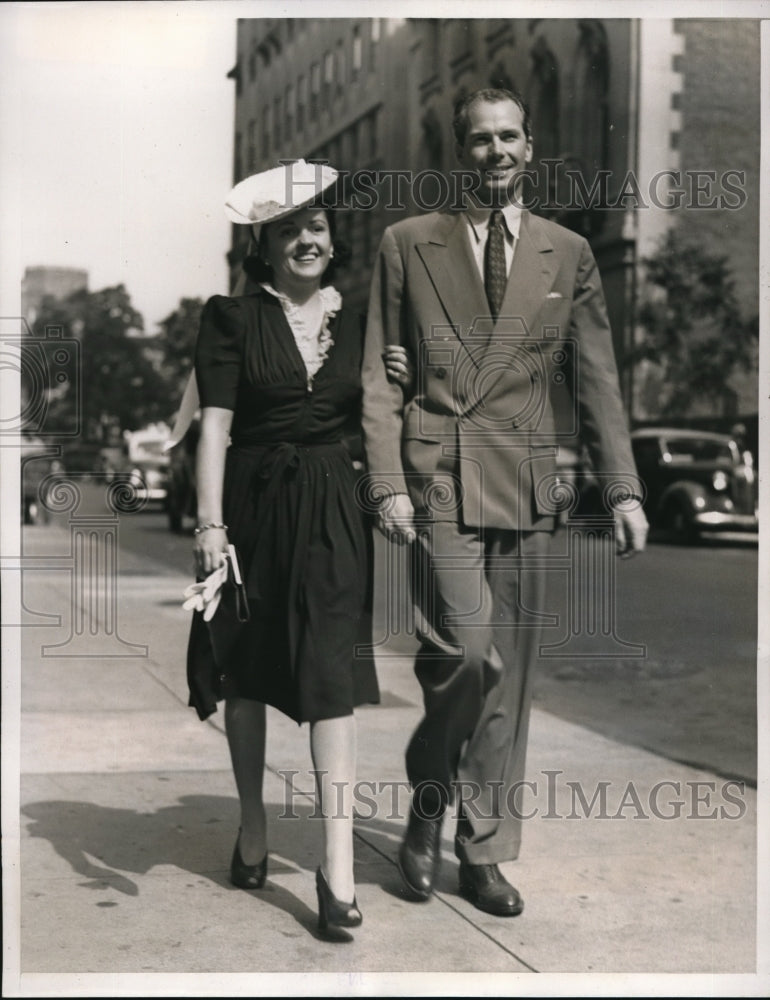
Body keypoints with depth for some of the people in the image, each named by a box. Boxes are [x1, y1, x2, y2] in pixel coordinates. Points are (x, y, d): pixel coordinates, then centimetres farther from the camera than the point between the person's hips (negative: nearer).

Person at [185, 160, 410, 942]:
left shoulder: (355, 321, 9)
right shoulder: (233, 317, -2)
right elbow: (215, 424, -10)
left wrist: (398, 387, -2)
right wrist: (209, 524, -18)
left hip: (331, 510, 1)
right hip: (254, 503, -1)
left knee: (331, 677, -7)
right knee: (244, 671, 11)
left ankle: (338, 865, -8)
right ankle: (252, 826, 31)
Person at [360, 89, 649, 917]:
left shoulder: (568, 255, 12)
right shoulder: (408, 244, 7)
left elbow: (596, 380, 12)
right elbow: (380, 376, 4)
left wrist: (625, 488, 4)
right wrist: (388, 484, -6)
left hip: (525, 484, 3)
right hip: (438, 476, -3)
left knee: (509, 671, 6)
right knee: (466, 647, -18)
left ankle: (483, 852, 18)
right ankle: (429, 791, 11)